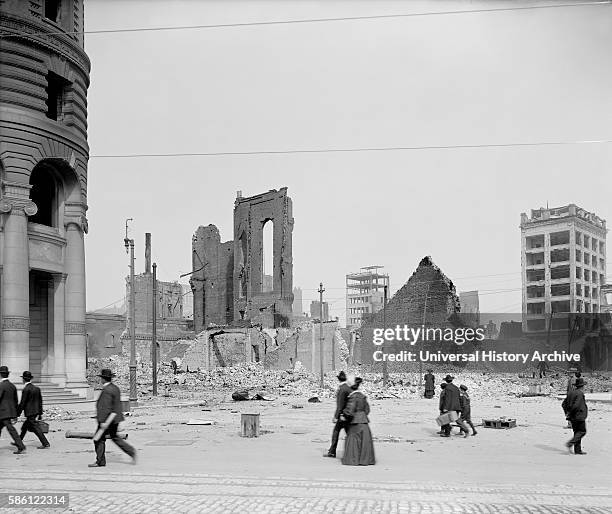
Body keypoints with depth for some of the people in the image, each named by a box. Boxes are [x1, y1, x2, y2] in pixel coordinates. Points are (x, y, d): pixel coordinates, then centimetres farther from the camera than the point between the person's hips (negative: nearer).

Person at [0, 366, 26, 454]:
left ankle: (21, 447, -12)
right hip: (11, 411, 8)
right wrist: (16, 413, 21)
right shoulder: (12, 386, 10)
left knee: (11, 429, -8)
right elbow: (16, 401, 15)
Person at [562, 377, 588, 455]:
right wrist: (570, 412, -13)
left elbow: (563, 404, 11)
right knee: (582, 431, 2)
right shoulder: (580, 394, -16)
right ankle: (570, 443, -11)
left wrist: (567, 412, 8)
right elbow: (576, 405, -25)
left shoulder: (570, 393, 9)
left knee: (577, 432, 12)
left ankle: (578, 450, 12)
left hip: (572, 417, 8)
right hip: (579, 416, -8)